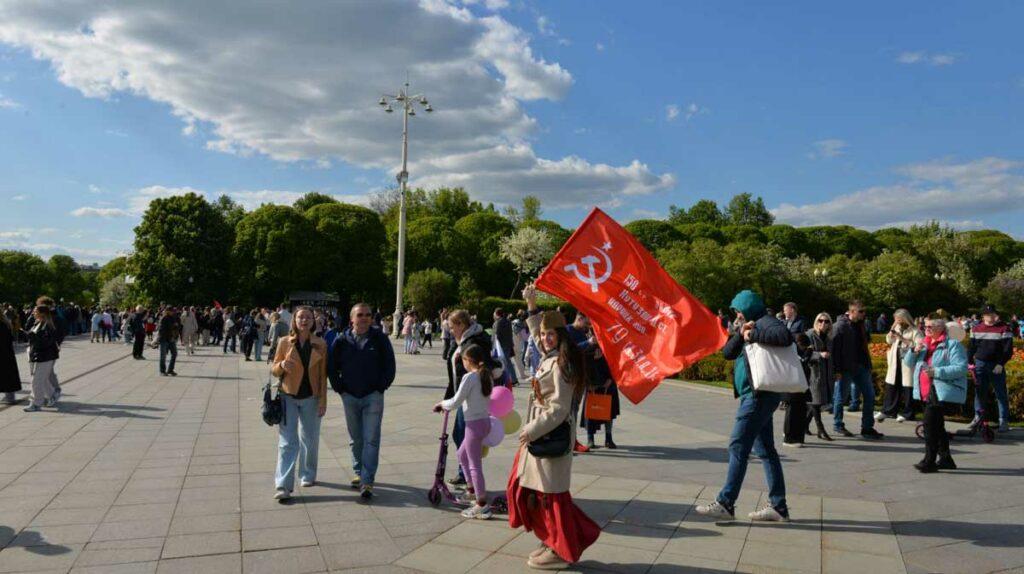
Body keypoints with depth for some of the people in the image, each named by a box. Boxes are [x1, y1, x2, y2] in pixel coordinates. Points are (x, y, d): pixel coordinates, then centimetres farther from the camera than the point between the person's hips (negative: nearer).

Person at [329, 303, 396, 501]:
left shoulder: (380, 338, -4)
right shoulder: (342, 340, 1)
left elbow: (389, 364, 0)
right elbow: (332, 366, 9)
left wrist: (382, 387, -5)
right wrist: (339, 388, 2)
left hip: (373, 396, -3)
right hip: (349, 397, 3)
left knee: (371, 439, -7)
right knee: (356, 439, 14)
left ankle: (367, 481, -6)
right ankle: (358, 473, 29)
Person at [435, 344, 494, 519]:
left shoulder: (469, 377, -17)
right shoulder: (487, 376, 7)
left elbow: (456, 402, -16)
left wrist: (442, 404, 4)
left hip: (475, 424, -9)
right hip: (485, 421, 9)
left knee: (475, 465, -2)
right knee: (462, 455, 26)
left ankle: (482, 506, 1)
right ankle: (472, 491, 35)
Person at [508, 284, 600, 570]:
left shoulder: (561, 364, -19)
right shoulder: (550, 356, 8)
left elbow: (559, 408, -22)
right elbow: (537, 332, 30)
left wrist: (532, 430, -18)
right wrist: (532, 305, 23)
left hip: (553, 433, -10)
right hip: (539, 429, 10)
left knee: (550, 493, 1)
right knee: (523, 485, 14)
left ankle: (562, 552, 16)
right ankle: (554, 541, 25)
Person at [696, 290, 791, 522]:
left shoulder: (765, 322, -7)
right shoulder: (750, 326, 22)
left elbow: (785, 336, -28)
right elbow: (728, 352, 12)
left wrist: (753, 334, -21)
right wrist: (740, 333, -4)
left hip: (759, 395, -11)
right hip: (756, 396, 11)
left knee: (738, 446, -10)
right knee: (765, 450, 11)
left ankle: (725, 503, -8)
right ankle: (778, 507, 16)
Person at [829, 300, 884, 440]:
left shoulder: (860, 324, 10)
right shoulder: (841, 326, -13)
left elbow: (865, 342, 20)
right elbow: (834, 348, -16)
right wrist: (837, 369, -19)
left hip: (862, 366, 7)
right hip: (846, 368, -7)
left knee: (869, 395, 5)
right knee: (841, 396, 5)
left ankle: (867, 428, 12)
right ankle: (837, 424, 21)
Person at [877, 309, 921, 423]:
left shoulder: (914, 331, -9)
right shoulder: (897, 328, 13)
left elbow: (919, 345, -22)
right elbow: (889, 340, 15)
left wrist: (902, 338, -22)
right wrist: (893, 328, -1)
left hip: (908, 363, -6)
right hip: (895, 362, 6)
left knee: (907, 388, 1)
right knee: (891, 387, 10)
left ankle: (906, 413, 12)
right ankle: (886, 410, 18)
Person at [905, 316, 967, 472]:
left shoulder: (953, 344, -7)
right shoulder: (924, 344, 17)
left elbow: (961, 368, -17)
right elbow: (909, 363, 15)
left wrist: (937, 372, -24)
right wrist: (914, 351, -4)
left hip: (942, 392, -9)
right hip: (927, 391, 9)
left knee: (930, 423, -16)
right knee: (937, 426, 15)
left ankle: (929, 461, -11)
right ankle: (946, 459, 27)